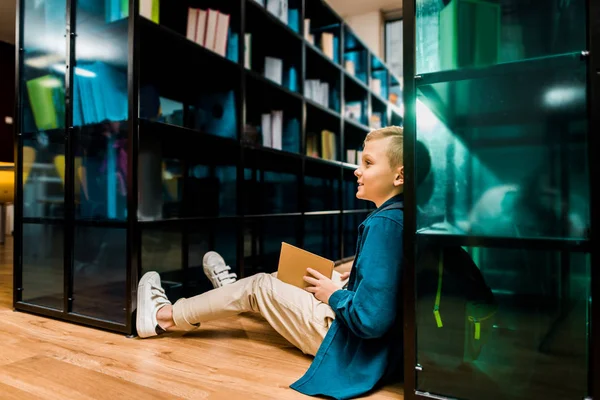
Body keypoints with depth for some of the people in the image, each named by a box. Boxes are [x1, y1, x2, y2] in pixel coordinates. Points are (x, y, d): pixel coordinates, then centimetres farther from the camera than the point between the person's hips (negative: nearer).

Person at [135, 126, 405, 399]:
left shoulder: (384, 224, -28)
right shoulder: (401, 216, 1)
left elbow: (370, 321, -32)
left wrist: (334, 295, -14)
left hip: (355, 349, -8)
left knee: (260, 286, 3)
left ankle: (164, 317, 22)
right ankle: (233, 291, 49)